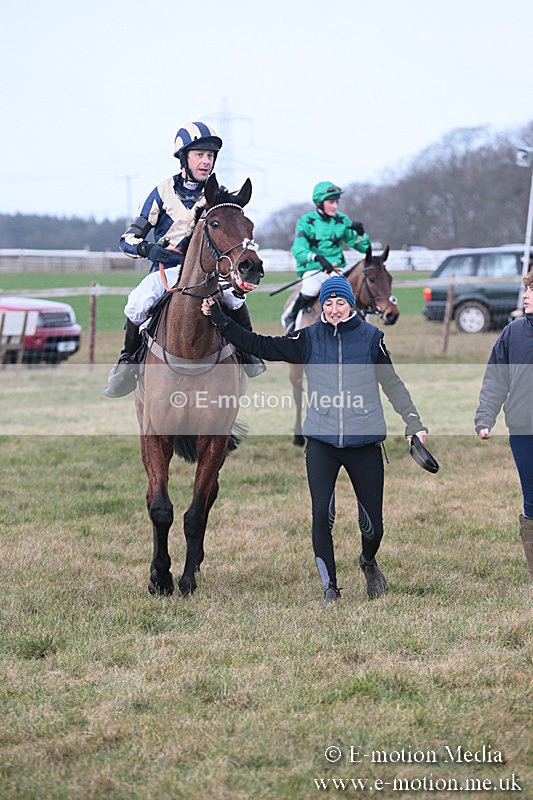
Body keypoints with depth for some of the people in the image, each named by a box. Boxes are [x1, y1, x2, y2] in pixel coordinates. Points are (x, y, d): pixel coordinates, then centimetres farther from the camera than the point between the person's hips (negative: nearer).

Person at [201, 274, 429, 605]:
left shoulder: (370, 336, 1)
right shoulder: (309, 338, 3)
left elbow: (393, 384, 6)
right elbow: (261, 346, 3)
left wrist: (415, 423, -2)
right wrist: (220, 320, -3)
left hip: (364, 442, 0)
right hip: (322, 443, 1)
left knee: (373, 524, 5)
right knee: (322, 515, -10)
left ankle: (369, 562, 39)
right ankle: (330, 587, 5)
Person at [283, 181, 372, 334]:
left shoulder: (342, 221, 6)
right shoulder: (306, 222, -5)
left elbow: (364, 247, 12)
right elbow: (298, 250, -21)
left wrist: (361, 233, -11)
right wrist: (317, 257, -39)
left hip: (337, 269, 4)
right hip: (313, 270, -4)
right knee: (311, 290, -35)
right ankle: (290, 317, -5)